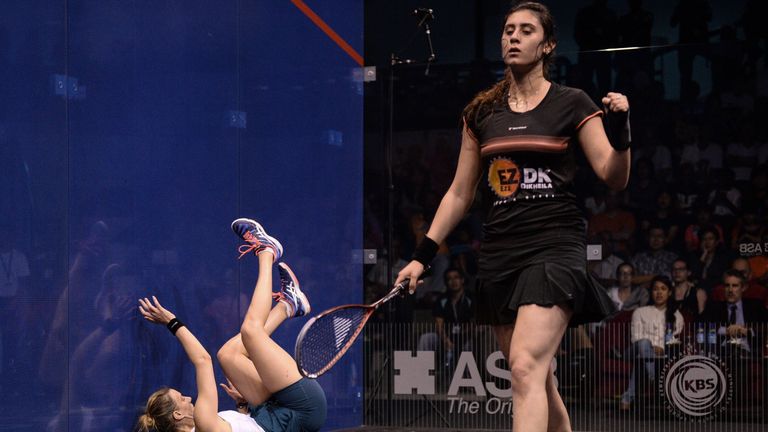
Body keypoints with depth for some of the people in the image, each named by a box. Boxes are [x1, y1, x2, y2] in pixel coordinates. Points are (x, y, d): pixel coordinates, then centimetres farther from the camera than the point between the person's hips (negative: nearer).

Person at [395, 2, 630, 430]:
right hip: (499, 251, 5)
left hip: (554, 246, -5)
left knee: (526, 367, -22)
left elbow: (614, 176, -1)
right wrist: (423, 255, 12)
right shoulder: (481, 113, 13)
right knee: (539, 382, 8)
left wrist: (620, 129, -20)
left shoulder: (572, 104, 2)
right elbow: (460, 194, 17)